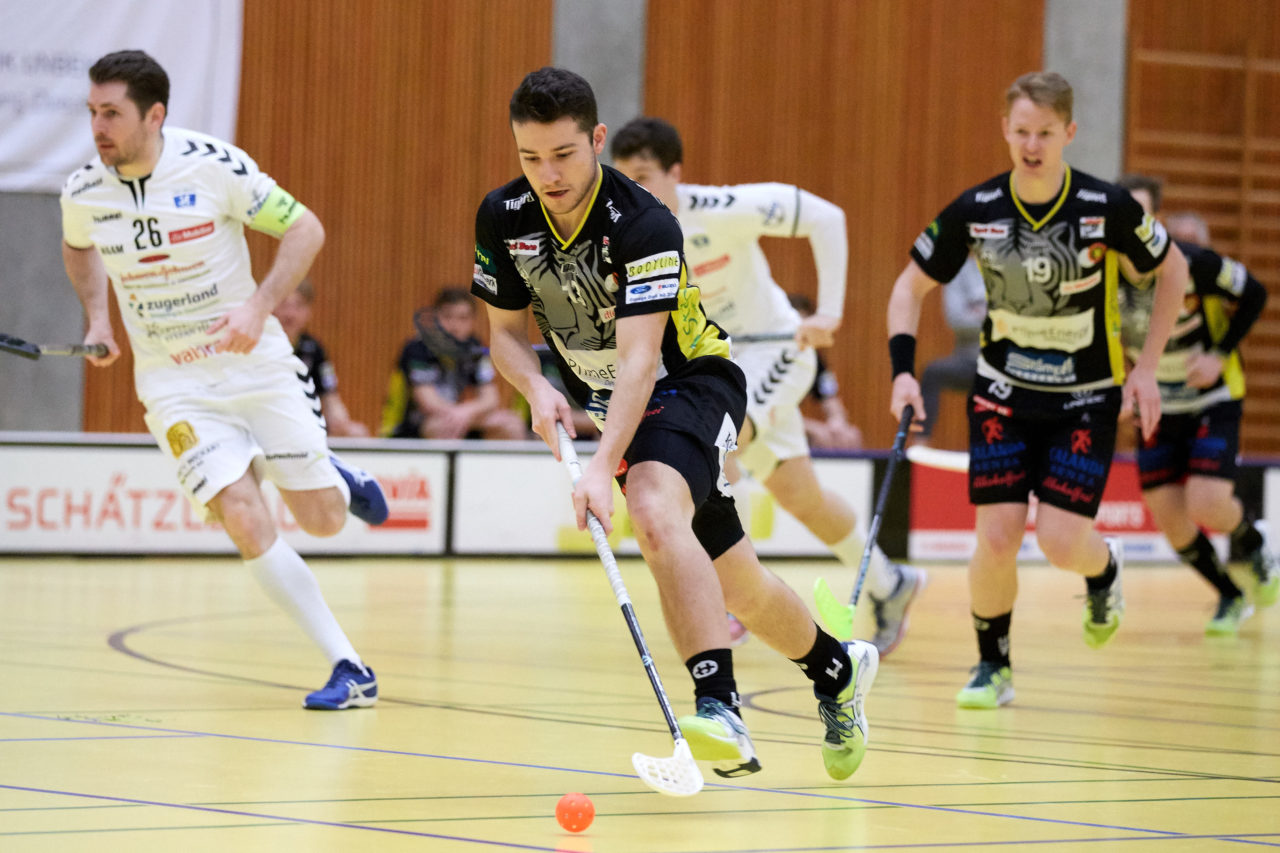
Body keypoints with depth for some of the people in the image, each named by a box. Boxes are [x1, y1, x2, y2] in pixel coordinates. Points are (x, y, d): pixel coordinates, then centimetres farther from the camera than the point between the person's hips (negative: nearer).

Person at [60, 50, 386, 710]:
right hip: (173, 383, 1)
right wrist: (96, 315, 3)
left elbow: (304, 229, -8)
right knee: (244, 520, -17)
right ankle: (349, 669, -10)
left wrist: (260, 307, -21)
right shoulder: (83, 193, -7)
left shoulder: (214, 165, -17)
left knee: (321, 521, 1)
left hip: (256, 365, -1)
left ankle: (337, 481, 40)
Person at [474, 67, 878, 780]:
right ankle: (838, 670, 38)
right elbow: (507, 332, 2)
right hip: (605, 400, 6)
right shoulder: (504, 219, -11)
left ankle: (718, 707, -42)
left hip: (690, 383, -6)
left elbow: (639, 359, -35)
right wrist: (537, 388, -20)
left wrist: (603, 467, -46)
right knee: (731, 580, 13)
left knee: (656, 512, -36)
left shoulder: (644, 226, -28)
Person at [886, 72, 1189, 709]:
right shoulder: (975, 211, -12)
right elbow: (912, 285, 2)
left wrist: (1147, 366, -3)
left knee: (1062, 541, -12)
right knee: (997, 537, -10)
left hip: (1087, 398, -1)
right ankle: (992, 666, 14)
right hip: (1003, 393, 1)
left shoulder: (1107, 207, -17)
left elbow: (1172, 270, 0)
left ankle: (1105, 569, 25)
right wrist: (903, 372, -10)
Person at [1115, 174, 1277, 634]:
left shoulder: (1190, 262, -24)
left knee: (1207, 507, -18)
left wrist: (1220, 355, -17)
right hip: (1158, 408, 4)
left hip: (1212, 401, -4)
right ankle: (1231, 597, 23)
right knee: (1168, 519, -1)